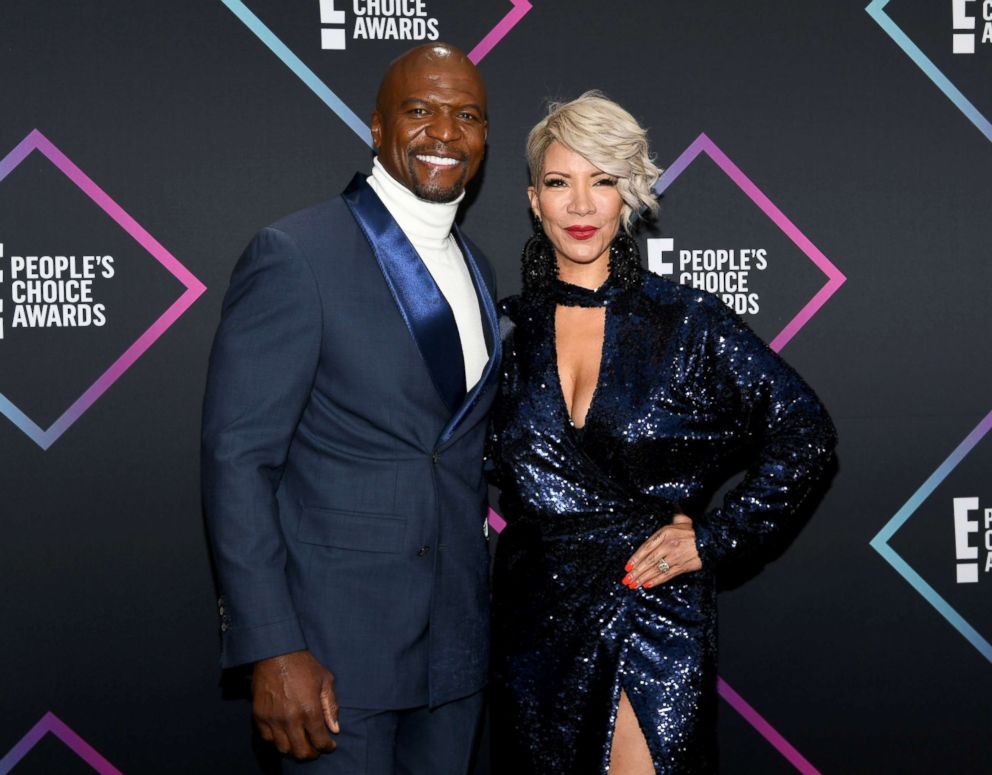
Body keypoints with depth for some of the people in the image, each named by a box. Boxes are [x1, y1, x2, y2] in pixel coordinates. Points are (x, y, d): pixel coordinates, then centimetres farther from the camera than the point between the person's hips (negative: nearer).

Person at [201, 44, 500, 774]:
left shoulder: (476, 268, 11)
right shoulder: (296, 255, -11)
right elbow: (238, 459, -14)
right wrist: (273, 650, -19)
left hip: (456, 639, 7)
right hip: (334, 644, -6)